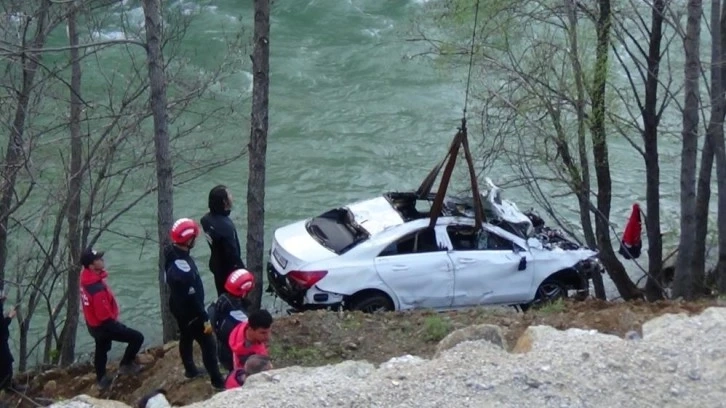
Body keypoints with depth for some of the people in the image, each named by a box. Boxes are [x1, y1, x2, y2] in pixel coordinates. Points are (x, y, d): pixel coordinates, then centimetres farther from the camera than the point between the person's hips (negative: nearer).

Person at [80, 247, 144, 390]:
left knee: (101, 350, 28)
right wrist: (113, 321, -10)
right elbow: (103, 313, -30)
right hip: (103, 325, -10)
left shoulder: (87, 278, -6)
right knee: (137, 337, -2)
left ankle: (101, 379, 45)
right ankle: (126, 365, 14)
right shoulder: (96, 287, -37)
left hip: (94, 323, 10)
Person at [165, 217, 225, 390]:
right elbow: (192, 297, -30)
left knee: (186, 337, 27)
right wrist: (205, 318, -22)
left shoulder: (172, 253, -9)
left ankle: (190, 369, 47)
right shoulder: (182, 267, -38)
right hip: (189, 311, -9)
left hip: (179, 307, 9)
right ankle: (217, 380, 15)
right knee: (208, 344, 4)